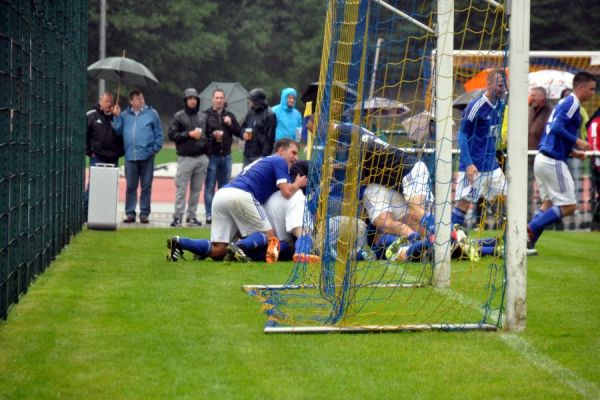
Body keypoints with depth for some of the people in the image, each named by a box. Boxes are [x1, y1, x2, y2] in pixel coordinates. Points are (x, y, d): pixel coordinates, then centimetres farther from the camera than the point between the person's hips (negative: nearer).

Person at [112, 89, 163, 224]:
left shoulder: (152, 113, 3)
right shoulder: (125, 115, 9)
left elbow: (158, 134, 3)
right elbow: (118, 131, 5)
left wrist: (155, 148, -6)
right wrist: (117, 117, -3)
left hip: (147, 156, -1)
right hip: (130, 157, 2)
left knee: (146, 186, 3)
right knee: (131, 186, 5)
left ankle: (144, 213, 9)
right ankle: (130, 213, 11)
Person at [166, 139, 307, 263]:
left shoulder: (262, 162, 36)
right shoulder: (279, 161, 11)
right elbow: (287, 192, 0)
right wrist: (298, 184, 20)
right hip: (240, 195, -8)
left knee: (217, 251, 4)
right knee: (268, 236, 2)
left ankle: (179, 243, -13)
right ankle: (240, 247, -25)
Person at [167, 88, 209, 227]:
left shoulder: (203, 117, 13)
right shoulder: (179, 116, 2)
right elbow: (172, 134, -4)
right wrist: (189, 134, -11)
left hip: (201, 158, 4)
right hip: (185, 158, -4)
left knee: (196, 189, 6)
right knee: (181, 188, -5)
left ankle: (191, 216, 13)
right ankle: (177, 217, -4)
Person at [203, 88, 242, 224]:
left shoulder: (229, 115, 12)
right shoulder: (206, 115, -1)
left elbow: (239, 133, 8)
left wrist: (231, 124, -8)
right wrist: (212, 136, -21)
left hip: (226, 155, 4)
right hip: (212, 155, -4)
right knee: (209, 187, -2)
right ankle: (209, 215, 1)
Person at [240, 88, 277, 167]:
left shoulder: (269, 115, -11)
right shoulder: (251, 112, 11)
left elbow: (269, 138, -13)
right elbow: (243, 127, 24)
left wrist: (264, 155, -17)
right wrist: (244, 133, -1)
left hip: (260, 156, -8)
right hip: (247, 154, 8)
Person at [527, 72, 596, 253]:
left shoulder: (564, 102, 19)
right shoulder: (572, 103, -11)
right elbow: (557, 128, -23)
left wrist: (572, 151, 16)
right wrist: (577, 142, -16)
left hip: (543, 158, 10)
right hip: (553, 162, -10)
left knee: (548, 204, 17)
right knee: (569, 206, -4)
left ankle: (528, 241, 11)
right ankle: (531, 228, -8)